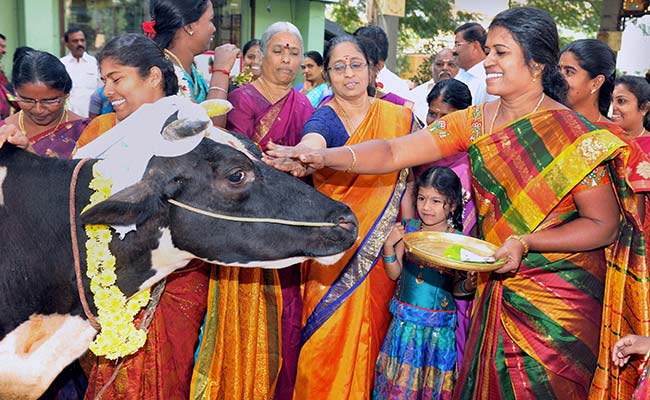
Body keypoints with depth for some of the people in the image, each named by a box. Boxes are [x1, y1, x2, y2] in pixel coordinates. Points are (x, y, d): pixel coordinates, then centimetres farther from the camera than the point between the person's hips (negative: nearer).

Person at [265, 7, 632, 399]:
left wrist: (526, 242, -23)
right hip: (495, 288, 4)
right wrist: (322, 157, -25)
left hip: (560, 298, -4)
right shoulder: (476, 121, -2)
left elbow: (604, 225, -10)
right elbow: (393, 152, -10)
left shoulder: (574, 135, -14)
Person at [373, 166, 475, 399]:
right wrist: (389, 246, -11)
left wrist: (468, 285, -20)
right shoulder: (407, 229, -2)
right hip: (405, 318, 2)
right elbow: (394, 274, 3)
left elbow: (455, 287, 0)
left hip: (439, 324, -2)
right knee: (399, 381, 11)